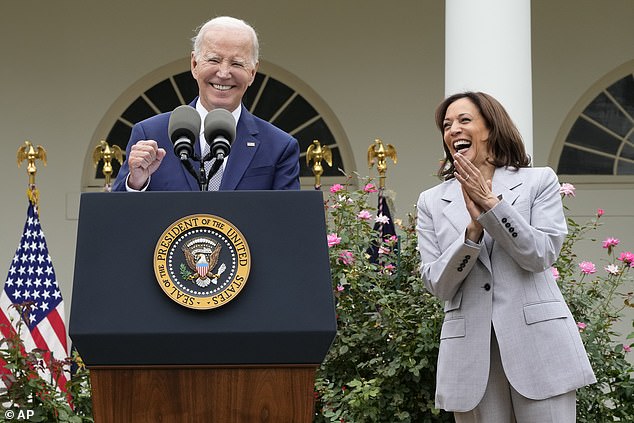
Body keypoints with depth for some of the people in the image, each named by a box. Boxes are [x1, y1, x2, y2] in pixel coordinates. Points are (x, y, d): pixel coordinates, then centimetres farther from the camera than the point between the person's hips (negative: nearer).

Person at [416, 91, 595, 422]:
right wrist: (474, 229, -12)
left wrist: (490, 203, -13)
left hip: (538, 342, -2)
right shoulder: (432, 202, 11)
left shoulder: (538, 181, 7)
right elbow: (437, 285, 2)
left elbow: (541, 255, -5)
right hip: (471, 352, 2)